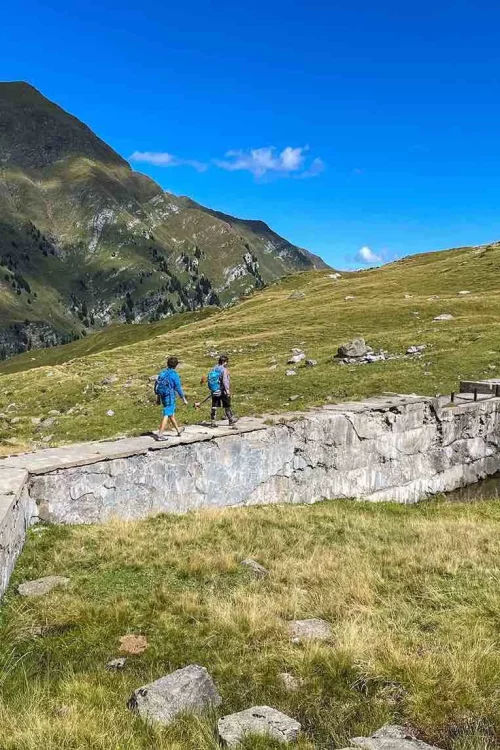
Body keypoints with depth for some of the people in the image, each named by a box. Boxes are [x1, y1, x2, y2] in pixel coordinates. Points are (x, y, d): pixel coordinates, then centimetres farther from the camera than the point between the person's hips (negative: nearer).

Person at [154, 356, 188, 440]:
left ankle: (178, 430, 37)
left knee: (171, 414, 21)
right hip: (170, 397, -8)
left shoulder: (162, 373, 7)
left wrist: (158, 397, 21)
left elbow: (157, 385, 11)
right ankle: (160, 435, -9)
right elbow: (178, 388, -13)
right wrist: (184, 399, -4)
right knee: (167, 415, -5)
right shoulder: (174, 374, -14)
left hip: (163, 397, 8)